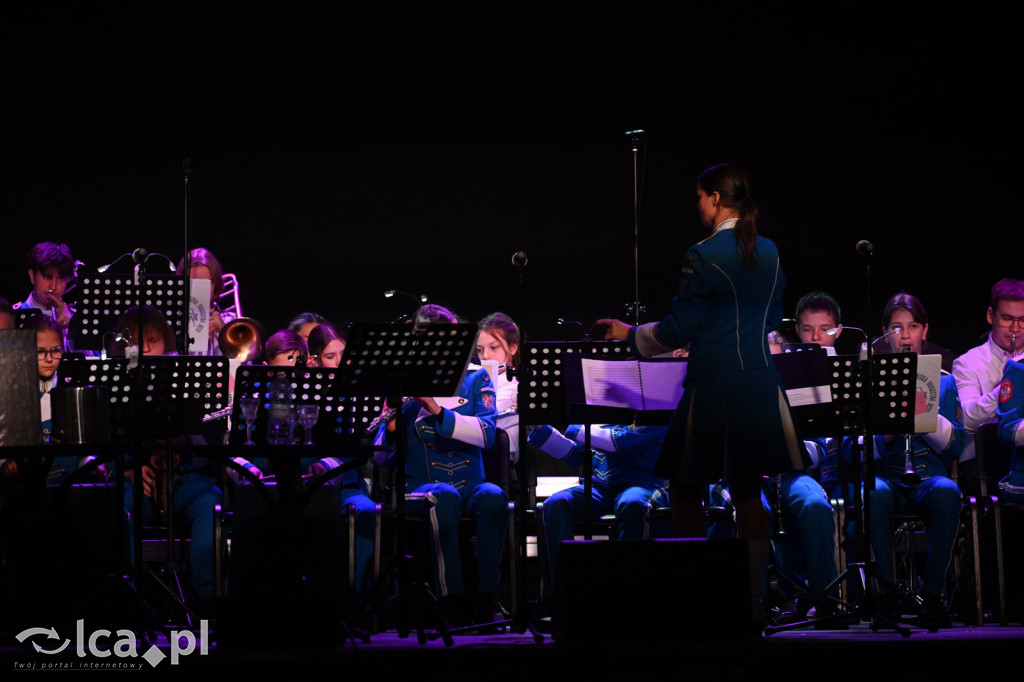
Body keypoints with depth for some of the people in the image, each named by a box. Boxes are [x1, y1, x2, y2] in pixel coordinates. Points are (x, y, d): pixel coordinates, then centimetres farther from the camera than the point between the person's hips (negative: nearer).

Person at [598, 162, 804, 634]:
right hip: (760, 385, 6)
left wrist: (630, 334, 5)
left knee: (687, 491, 5)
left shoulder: (704, 256, -13)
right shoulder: (770, 253, 7)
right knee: (747, 492, 11)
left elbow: (677, 330, -10)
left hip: (713, 387, -6)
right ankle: (753, 600, 10)